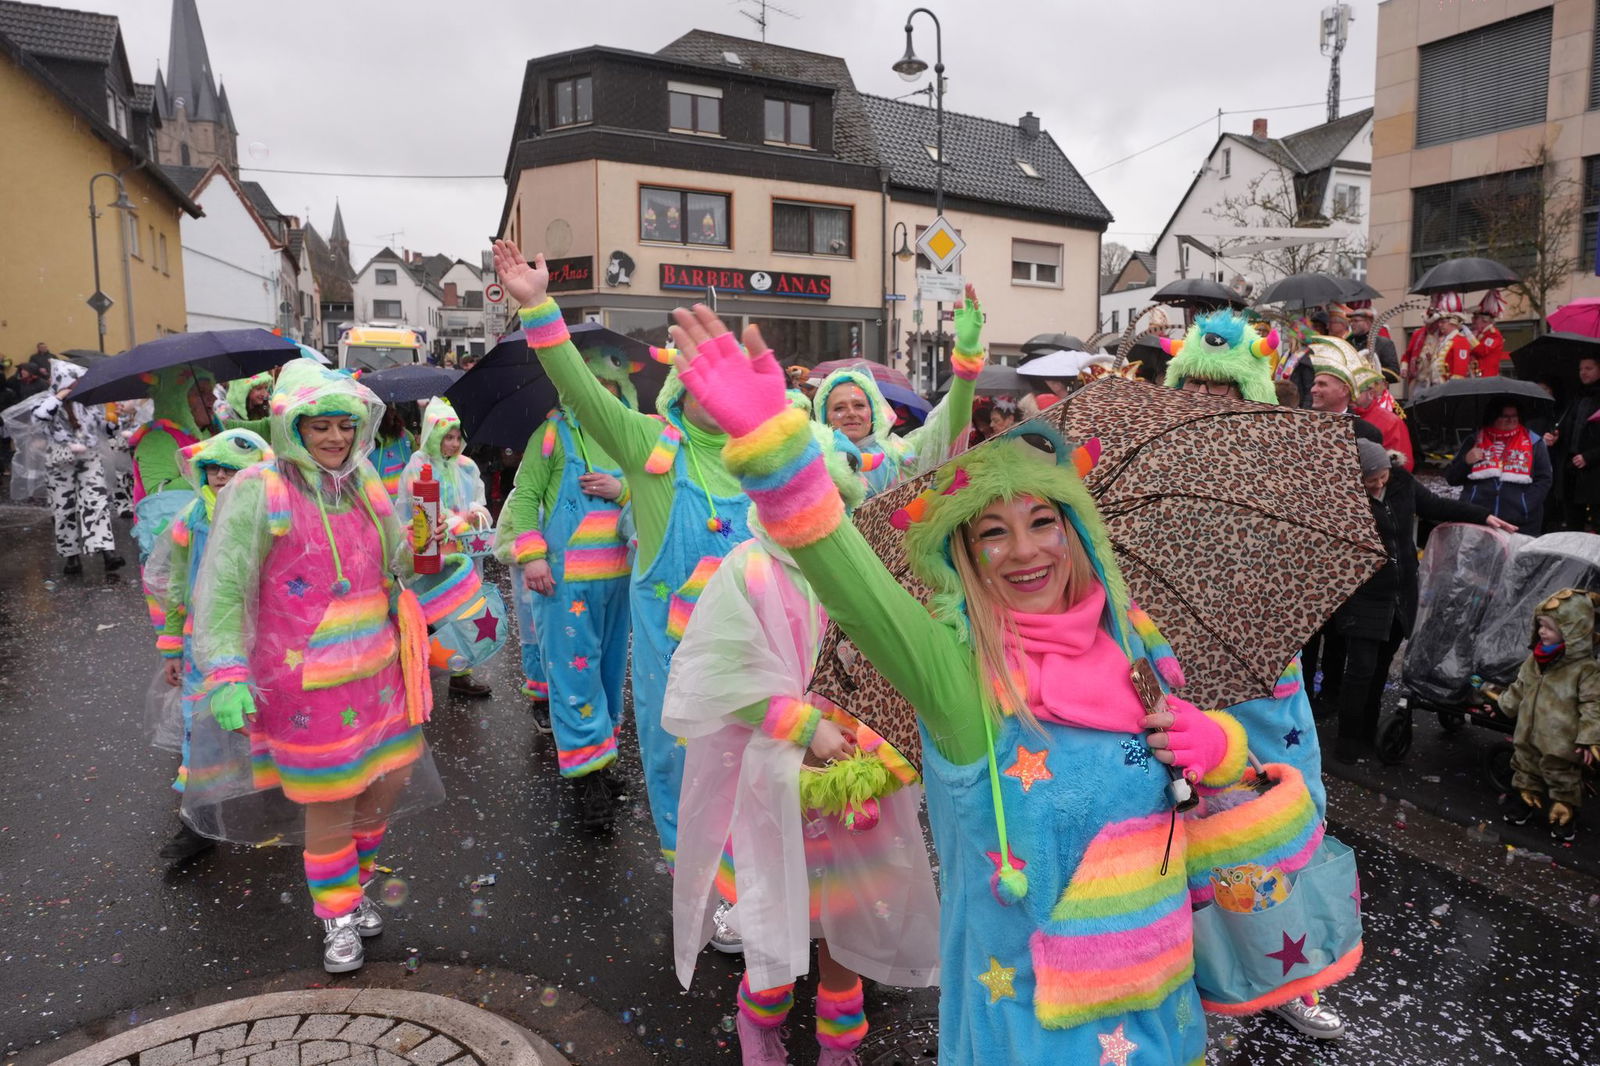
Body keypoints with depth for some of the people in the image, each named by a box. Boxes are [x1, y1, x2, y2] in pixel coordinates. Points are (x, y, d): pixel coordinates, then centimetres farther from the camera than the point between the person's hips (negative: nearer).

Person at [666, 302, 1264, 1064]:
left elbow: (1209, 757, 13)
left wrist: (1219, 746, -9)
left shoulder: (1135, 644, -3)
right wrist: (770, 439, -48)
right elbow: (845, 570, -35)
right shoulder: (957, 662, -18)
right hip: (1023, 1000, -4)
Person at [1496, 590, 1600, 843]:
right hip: (1528, 737, 6)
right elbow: (1519, 689, 16)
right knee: (1525, 771, 21)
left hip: (1561, 744, -6)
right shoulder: (1533, 661, 1)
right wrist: (1503, 705, 18)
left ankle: (1564, 815, 29)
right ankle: (1524, 801, 39)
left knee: (1564, 781, 11)